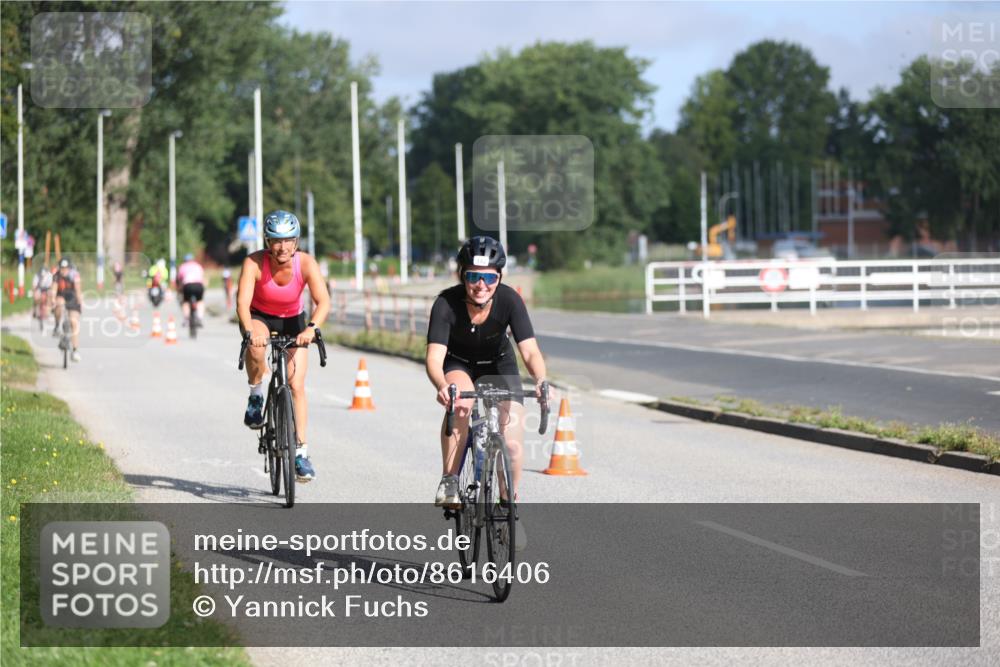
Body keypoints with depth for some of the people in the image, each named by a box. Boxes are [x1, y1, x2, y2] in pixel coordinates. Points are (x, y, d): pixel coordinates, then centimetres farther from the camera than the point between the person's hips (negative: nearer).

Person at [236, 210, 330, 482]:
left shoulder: (306, 263, -25)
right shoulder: (254, 263, -28)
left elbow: (323, 301, -34)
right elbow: (243, 302, -37)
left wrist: (312, 328, -53)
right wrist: (249, 332, -56)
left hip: (292, 320, 1)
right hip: (259, 317, -1)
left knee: (296, 386, -9)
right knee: (256, 345, -37)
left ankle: (301, 451, -2)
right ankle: (256, 395, -10)